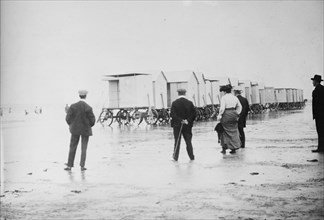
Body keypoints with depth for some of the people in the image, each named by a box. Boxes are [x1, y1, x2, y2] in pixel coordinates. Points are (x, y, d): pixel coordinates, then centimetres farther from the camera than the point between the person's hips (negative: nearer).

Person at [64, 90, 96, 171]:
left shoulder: (73, 106, -9)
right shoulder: (88, 108, -15)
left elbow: (68, 118, -7)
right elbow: (92, 120, -11)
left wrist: (71, 125, 13)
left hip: (75, 129, 2)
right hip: (85, 130, -2)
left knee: (72, 147, 11)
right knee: (84, 148, 8)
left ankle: (69, 165, 13)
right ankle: (82, 166, 7)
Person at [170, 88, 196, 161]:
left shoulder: (174, 103, -6)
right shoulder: (190, 103, -1)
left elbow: (172, 114, -13)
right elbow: (194, 114, -5)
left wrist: (180, 120, -13)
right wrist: (188, 121, -7)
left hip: (177, 125, -1)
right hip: (187, 125, 1)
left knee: (177, 142, 6)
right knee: (188, 142, 10)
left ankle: (175, 157, 9)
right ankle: (191, 156, 12)